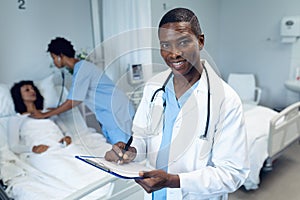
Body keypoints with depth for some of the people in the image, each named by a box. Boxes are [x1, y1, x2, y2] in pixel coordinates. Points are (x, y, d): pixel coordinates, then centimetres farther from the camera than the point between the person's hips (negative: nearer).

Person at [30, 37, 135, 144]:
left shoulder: (81, 68, -19)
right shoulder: (80, 66, 11)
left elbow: (71, 102, -20)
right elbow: (78, 98, 19)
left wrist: (44, 115, -11)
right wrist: (57, 110, 21)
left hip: (117, 109, -10)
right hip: (108, 112, 10)